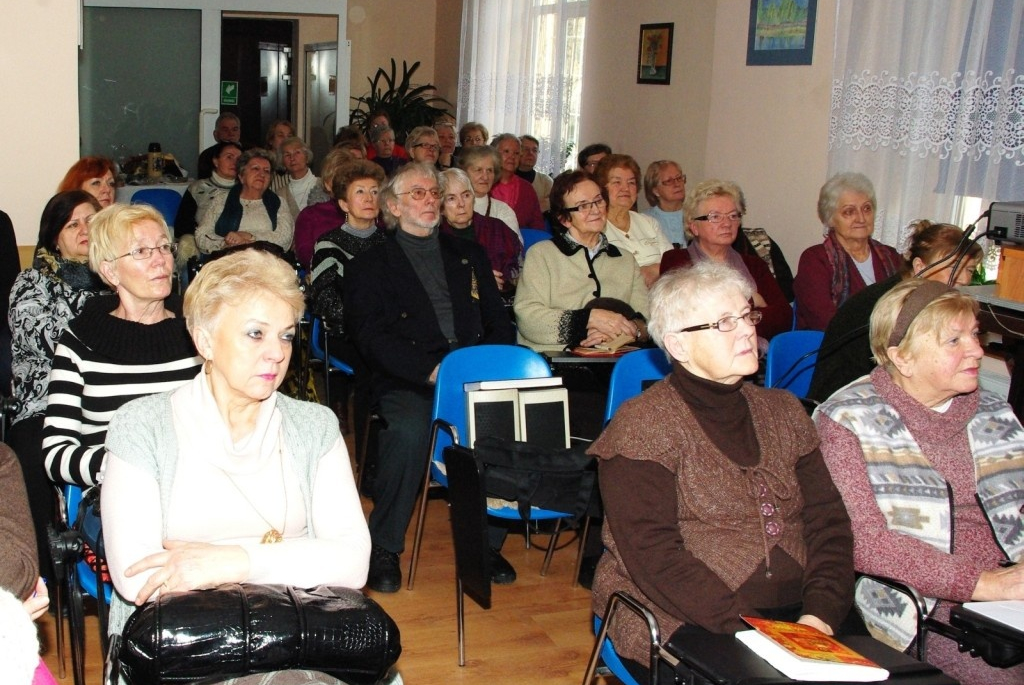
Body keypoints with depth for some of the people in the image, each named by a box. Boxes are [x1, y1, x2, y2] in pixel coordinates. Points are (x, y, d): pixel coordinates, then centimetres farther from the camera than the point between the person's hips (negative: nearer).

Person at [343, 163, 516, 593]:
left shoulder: (469, 255, 26)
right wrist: (431, 371, -16)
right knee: (410, 429, -35)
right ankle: (384, 548, -15)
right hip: (408, 382, -3)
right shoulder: (369, 266, 14)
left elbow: (499, 323, 19)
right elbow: (372, 338, -1)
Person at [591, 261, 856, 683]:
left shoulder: (783, 411, 14)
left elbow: (828, 522, 8)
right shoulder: (642, 425, -5)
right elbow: (652, 554, -13)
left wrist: (820, 615, -9)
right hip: (680, 622, -5)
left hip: (797, 614, 5)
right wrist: (748, 630, -20)